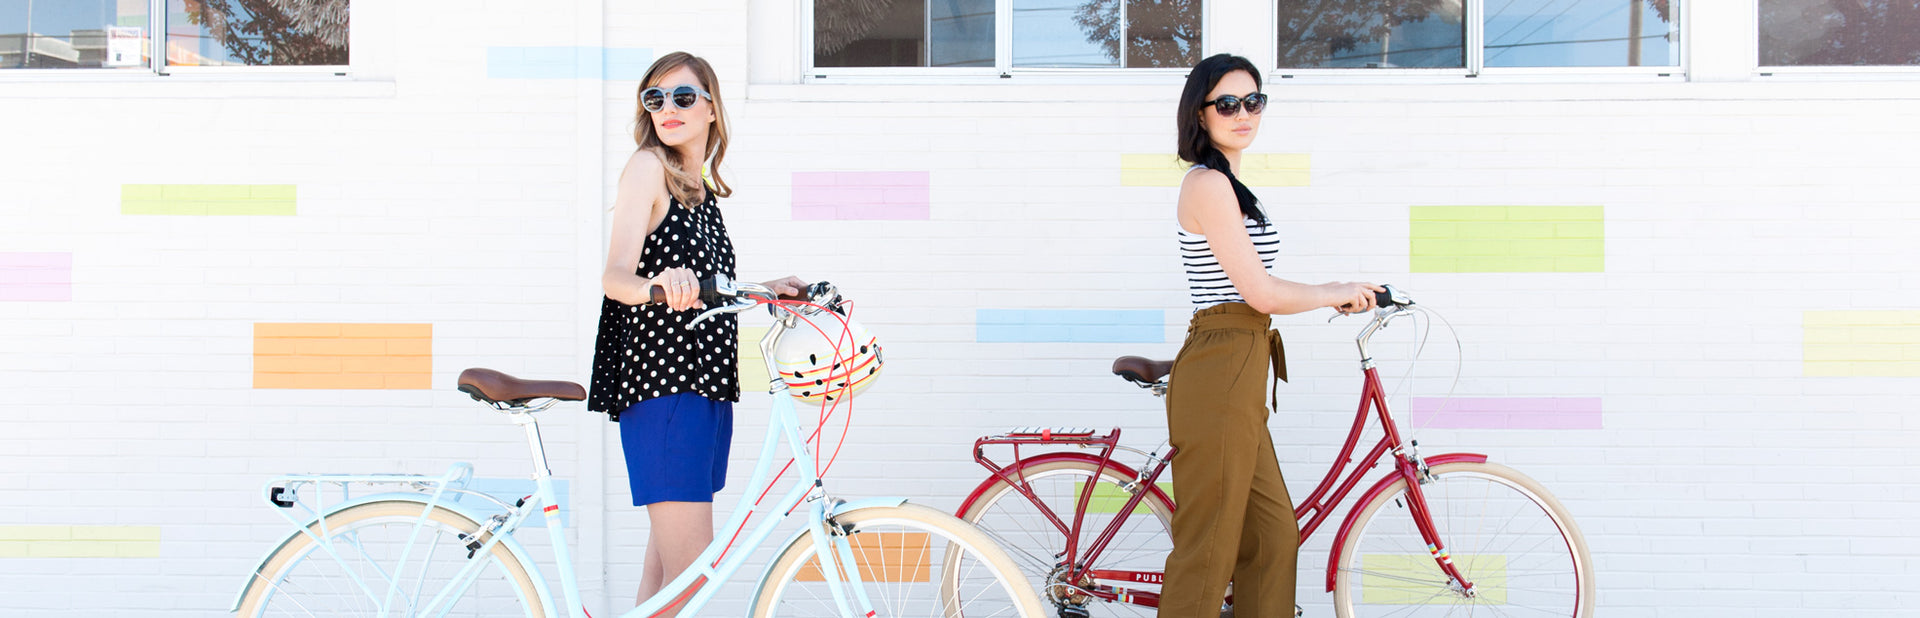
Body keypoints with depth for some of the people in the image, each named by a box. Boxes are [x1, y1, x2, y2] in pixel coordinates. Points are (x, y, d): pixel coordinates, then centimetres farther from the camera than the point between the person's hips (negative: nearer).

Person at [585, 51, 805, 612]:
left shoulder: (702, 188, 18)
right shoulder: (648, 166, -5)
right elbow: (615, 276, -18)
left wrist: (765, 291, 16)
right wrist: (656, 283, -38)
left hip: (706, 381, 8)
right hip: (660, 381, -8)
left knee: (668, 564, 10)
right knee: (689, 571, -13)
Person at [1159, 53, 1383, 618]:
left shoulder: (1224, 185, 19)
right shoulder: (1208, 183, -13)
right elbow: (1262, 294, -15)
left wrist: (1338, 294, 17)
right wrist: (1336, 293, 0)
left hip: (1237, 376, 10)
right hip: (1219, 376, -10)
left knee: (1273, 535, 13)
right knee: (1208, 550, -3)